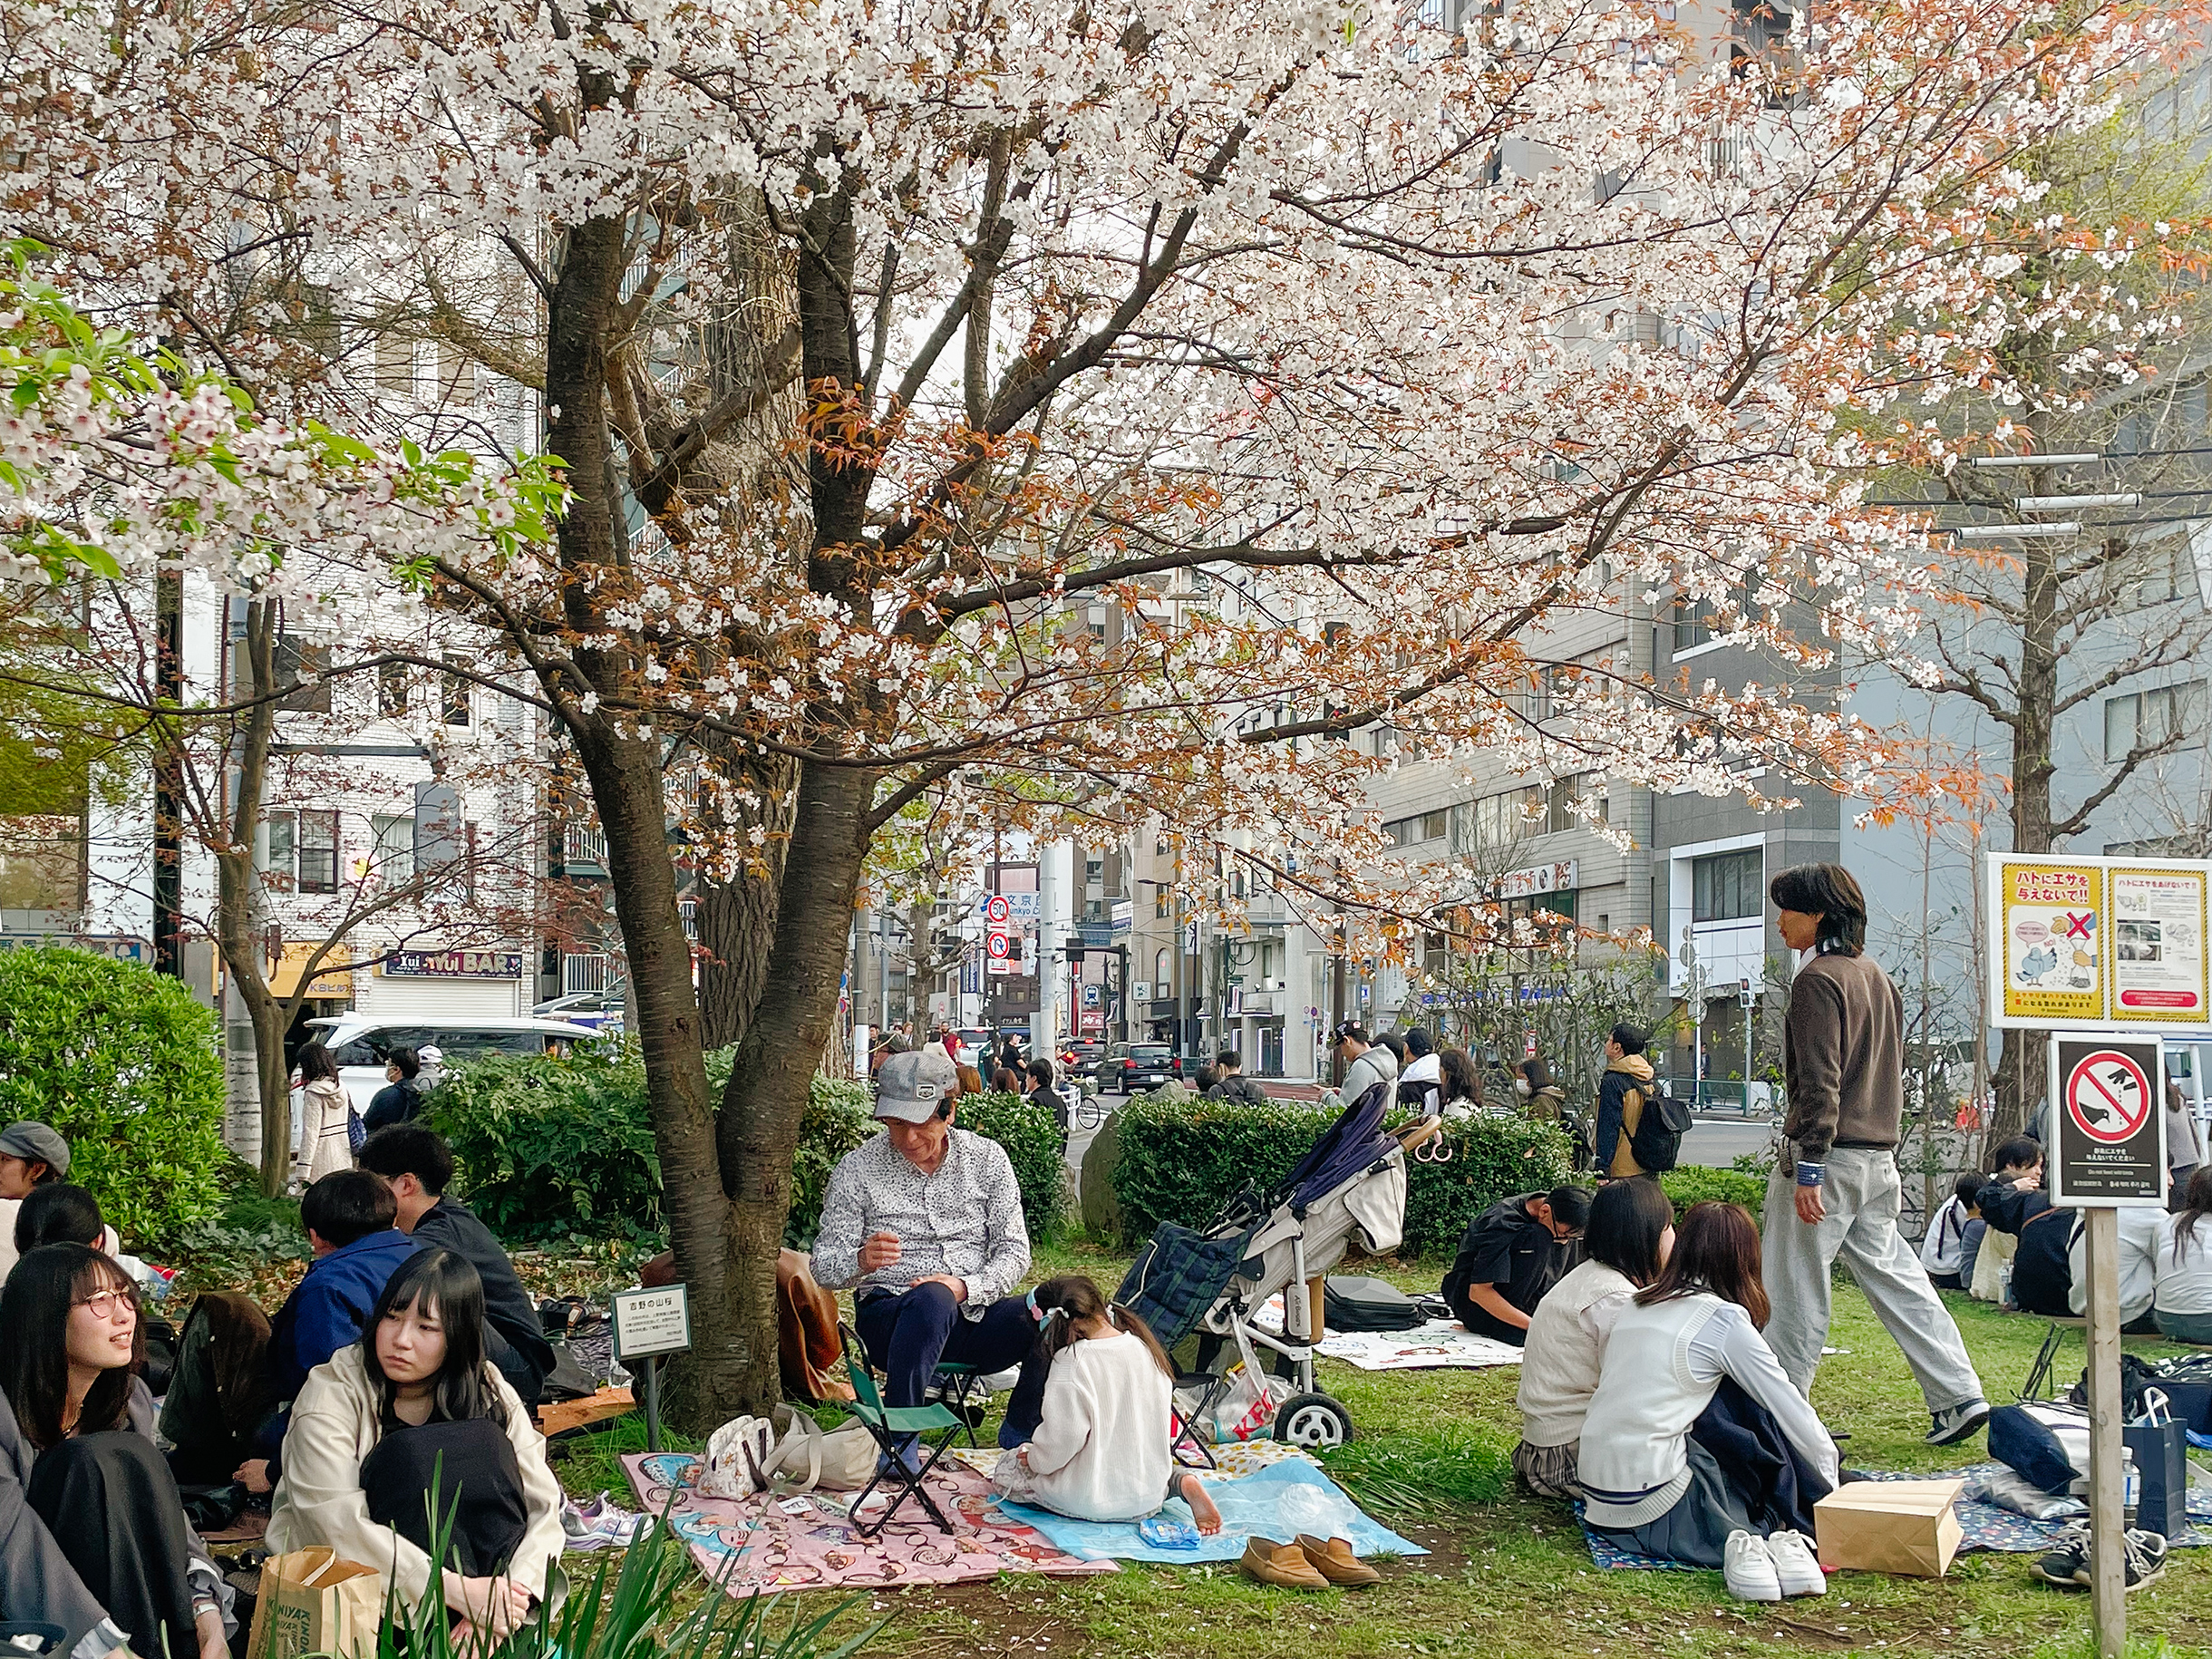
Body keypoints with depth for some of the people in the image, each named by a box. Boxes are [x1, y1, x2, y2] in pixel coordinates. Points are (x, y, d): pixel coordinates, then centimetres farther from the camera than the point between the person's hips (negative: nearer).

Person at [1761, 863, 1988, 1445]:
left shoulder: (1818, 979, -12)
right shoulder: (1876, 977, 15)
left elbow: (1819, 1082, -18)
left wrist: (1808, 1167, -19)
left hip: (1830, 1155, -9)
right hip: (1878, 1157, 9)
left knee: (1795, 1289, -1)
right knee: (1894, 1276, 12)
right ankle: (1958, 1395, 9)